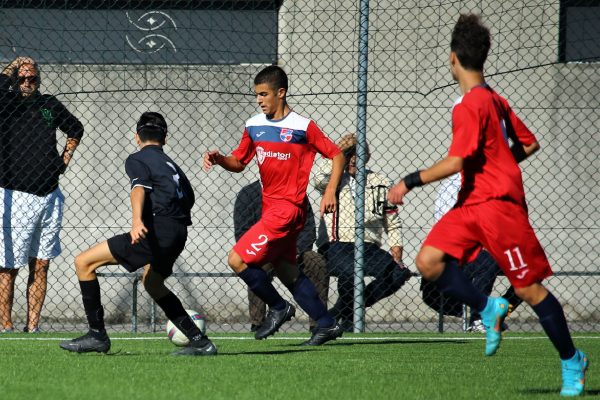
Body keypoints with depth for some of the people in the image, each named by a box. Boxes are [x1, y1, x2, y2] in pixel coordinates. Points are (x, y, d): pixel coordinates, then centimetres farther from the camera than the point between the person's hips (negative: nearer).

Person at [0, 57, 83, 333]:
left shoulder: (49, 104, 11)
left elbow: (75, 128, 29)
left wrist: (65, 158, 17)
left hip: (50, 196, 5)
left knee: (40, 266, 7)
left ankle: (32, 327, 11)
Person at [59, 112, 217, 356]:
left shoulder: (137, 160, 3)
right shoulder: (171, 164, 26)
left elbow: (139, 189, -17)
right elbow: (187, 198, 30)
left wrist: (137, 221, -34)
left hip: (157, 231, -8)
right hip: (179, 234, 8)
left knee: (84, 263, -2)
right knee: (152, 282, 34)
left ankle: (97, 335, -5)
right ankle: (199, 341, 30)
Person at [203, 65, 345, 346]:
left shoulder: (303, 127, -10)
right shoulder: (254, 126, 7)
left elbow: (337, 155, -4)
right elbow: (238, 162, 14)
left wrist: (330, 192, -14)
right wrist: (219, 160, -7)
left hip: (288, 207, -8)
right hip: (270, 206, 8)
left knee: (237, 260, -14)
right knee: (286, 272, 14)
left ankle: (278, 308, 2)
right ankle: (326, 324, 23)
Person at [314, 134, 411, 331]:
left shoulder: (380, 184, 15)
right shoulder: (334, 180, 10)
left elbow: (393, 224, 16)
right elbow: (319, 180, -16)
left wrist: (397, 254, 3)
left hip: (369, 248, 4)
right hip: (336, 247, -4)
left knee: (400, 273, -21)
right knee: (350, 270, -37)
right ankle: (347, 316, -6)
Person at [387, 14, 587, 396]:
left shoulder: (471, 104, -17)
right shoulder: (495, 100, 11)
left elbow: (455, 162, -22)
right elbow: (530, 144, 18)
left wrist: (409, 182, -13)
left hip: (498, 206, -9)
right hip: (472, 205, 9)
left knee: (529, 288, -2)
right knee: (428, 260, -7)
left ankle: (572, 361, 8)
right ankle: (489, 309, -1)